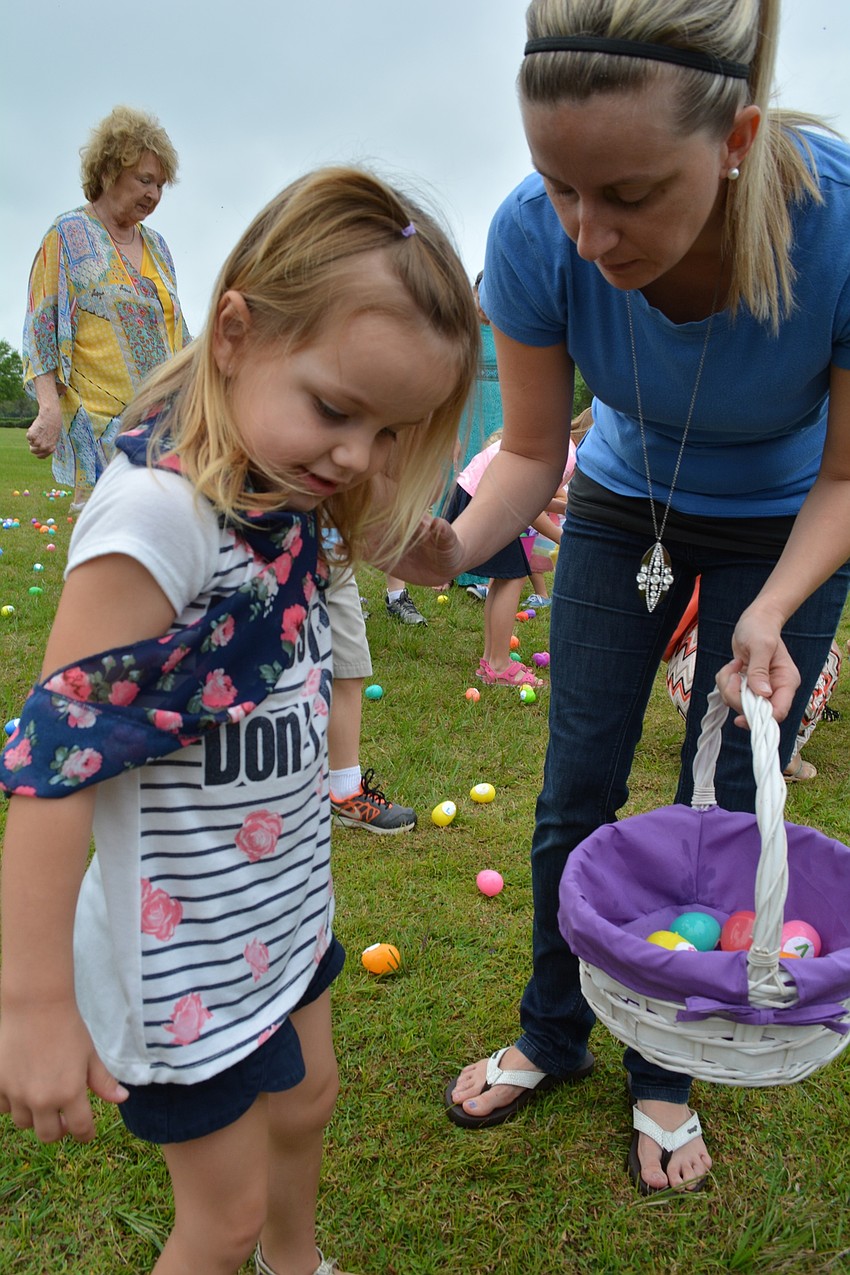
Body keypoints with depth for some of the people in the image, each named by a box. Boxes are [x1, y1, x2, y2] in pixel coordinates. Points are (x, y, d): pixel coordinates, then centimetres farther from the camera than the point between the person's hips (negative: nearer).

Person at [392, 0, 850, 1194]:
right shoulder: (534, 235, -28)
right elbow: (533, 452, -14)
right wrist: (456, 546, -34)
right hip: (622, 508, 2)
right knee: (576, 789, 6)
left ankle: (664, 1076, 31)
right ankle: (553, 1036, 32)